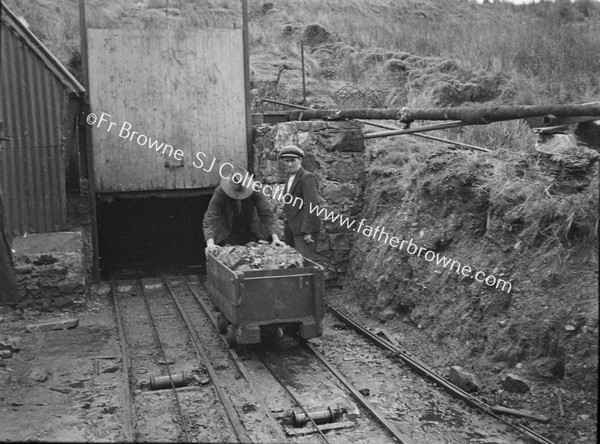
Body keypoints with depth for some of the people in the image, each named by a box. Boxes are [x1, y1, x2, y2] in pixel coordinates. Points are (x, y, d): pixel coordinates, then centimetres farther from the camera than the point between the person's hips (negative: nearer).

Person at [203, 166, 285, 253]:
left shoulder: (255, 191, -20)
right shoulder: (220, 192, -24)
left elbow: (266, 214, -18)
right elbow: (210, 217, -29)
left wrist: (275, 237, -28)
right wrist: (210, 242, -43)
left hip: (252, 234, 2)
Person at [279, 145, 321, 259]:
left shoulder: (308, 177, -10)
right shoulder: (290, 179, 20)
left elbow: (312, 206, -17)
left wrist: (307, 231, -21)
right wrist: (286, 227, 13)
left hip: (304, 228, -9)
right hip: (292, 229, 9)